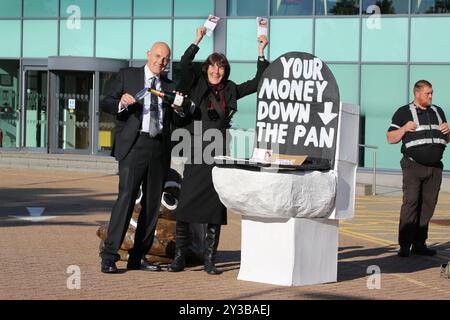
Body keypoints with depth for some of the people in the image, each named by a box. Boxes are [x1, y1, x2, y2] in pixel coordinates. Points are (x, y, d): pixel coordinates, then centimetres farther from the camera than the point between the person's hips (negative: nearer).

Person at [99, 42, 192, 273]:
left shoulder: (169, 86, 19)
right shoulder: (127, 76, 9)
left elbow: (179, 122, 18)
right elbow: (105, 103, 4)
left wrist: (178, 109, -4)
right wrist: (121, 104, -16)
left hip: (159, 148, 5)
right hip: (134, 145, -5)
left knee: (152, 202, 6)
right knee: (126, 196, -16)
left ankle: (138, 257, 14)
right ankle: (109, 256, -16)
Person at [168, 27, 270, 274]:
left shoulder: (230, 91, 11)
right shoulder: (196, 85, 3)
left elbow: (257, 83, 15)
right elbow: (184, 65, -12)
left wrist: (261, 53, 9)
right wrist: (197, 41, -16)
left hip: (219, 155, 3)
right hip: (196, 154, -3)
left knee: (216, 207, 4)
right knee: (185, 205, -4)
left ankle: (210, 260, 9)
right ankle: (179, 257, 3)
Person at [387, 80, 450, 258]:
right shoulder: (404, 113, 3)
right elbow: (390, 138, 2)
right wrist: (405, 128, -14)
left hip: (435, 168, 5)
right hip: (413, 166, -5)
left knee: (428, 205, 3)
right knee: (410, 203, -12)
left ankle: (419, 244, 8)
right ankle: (404, 245, -12)